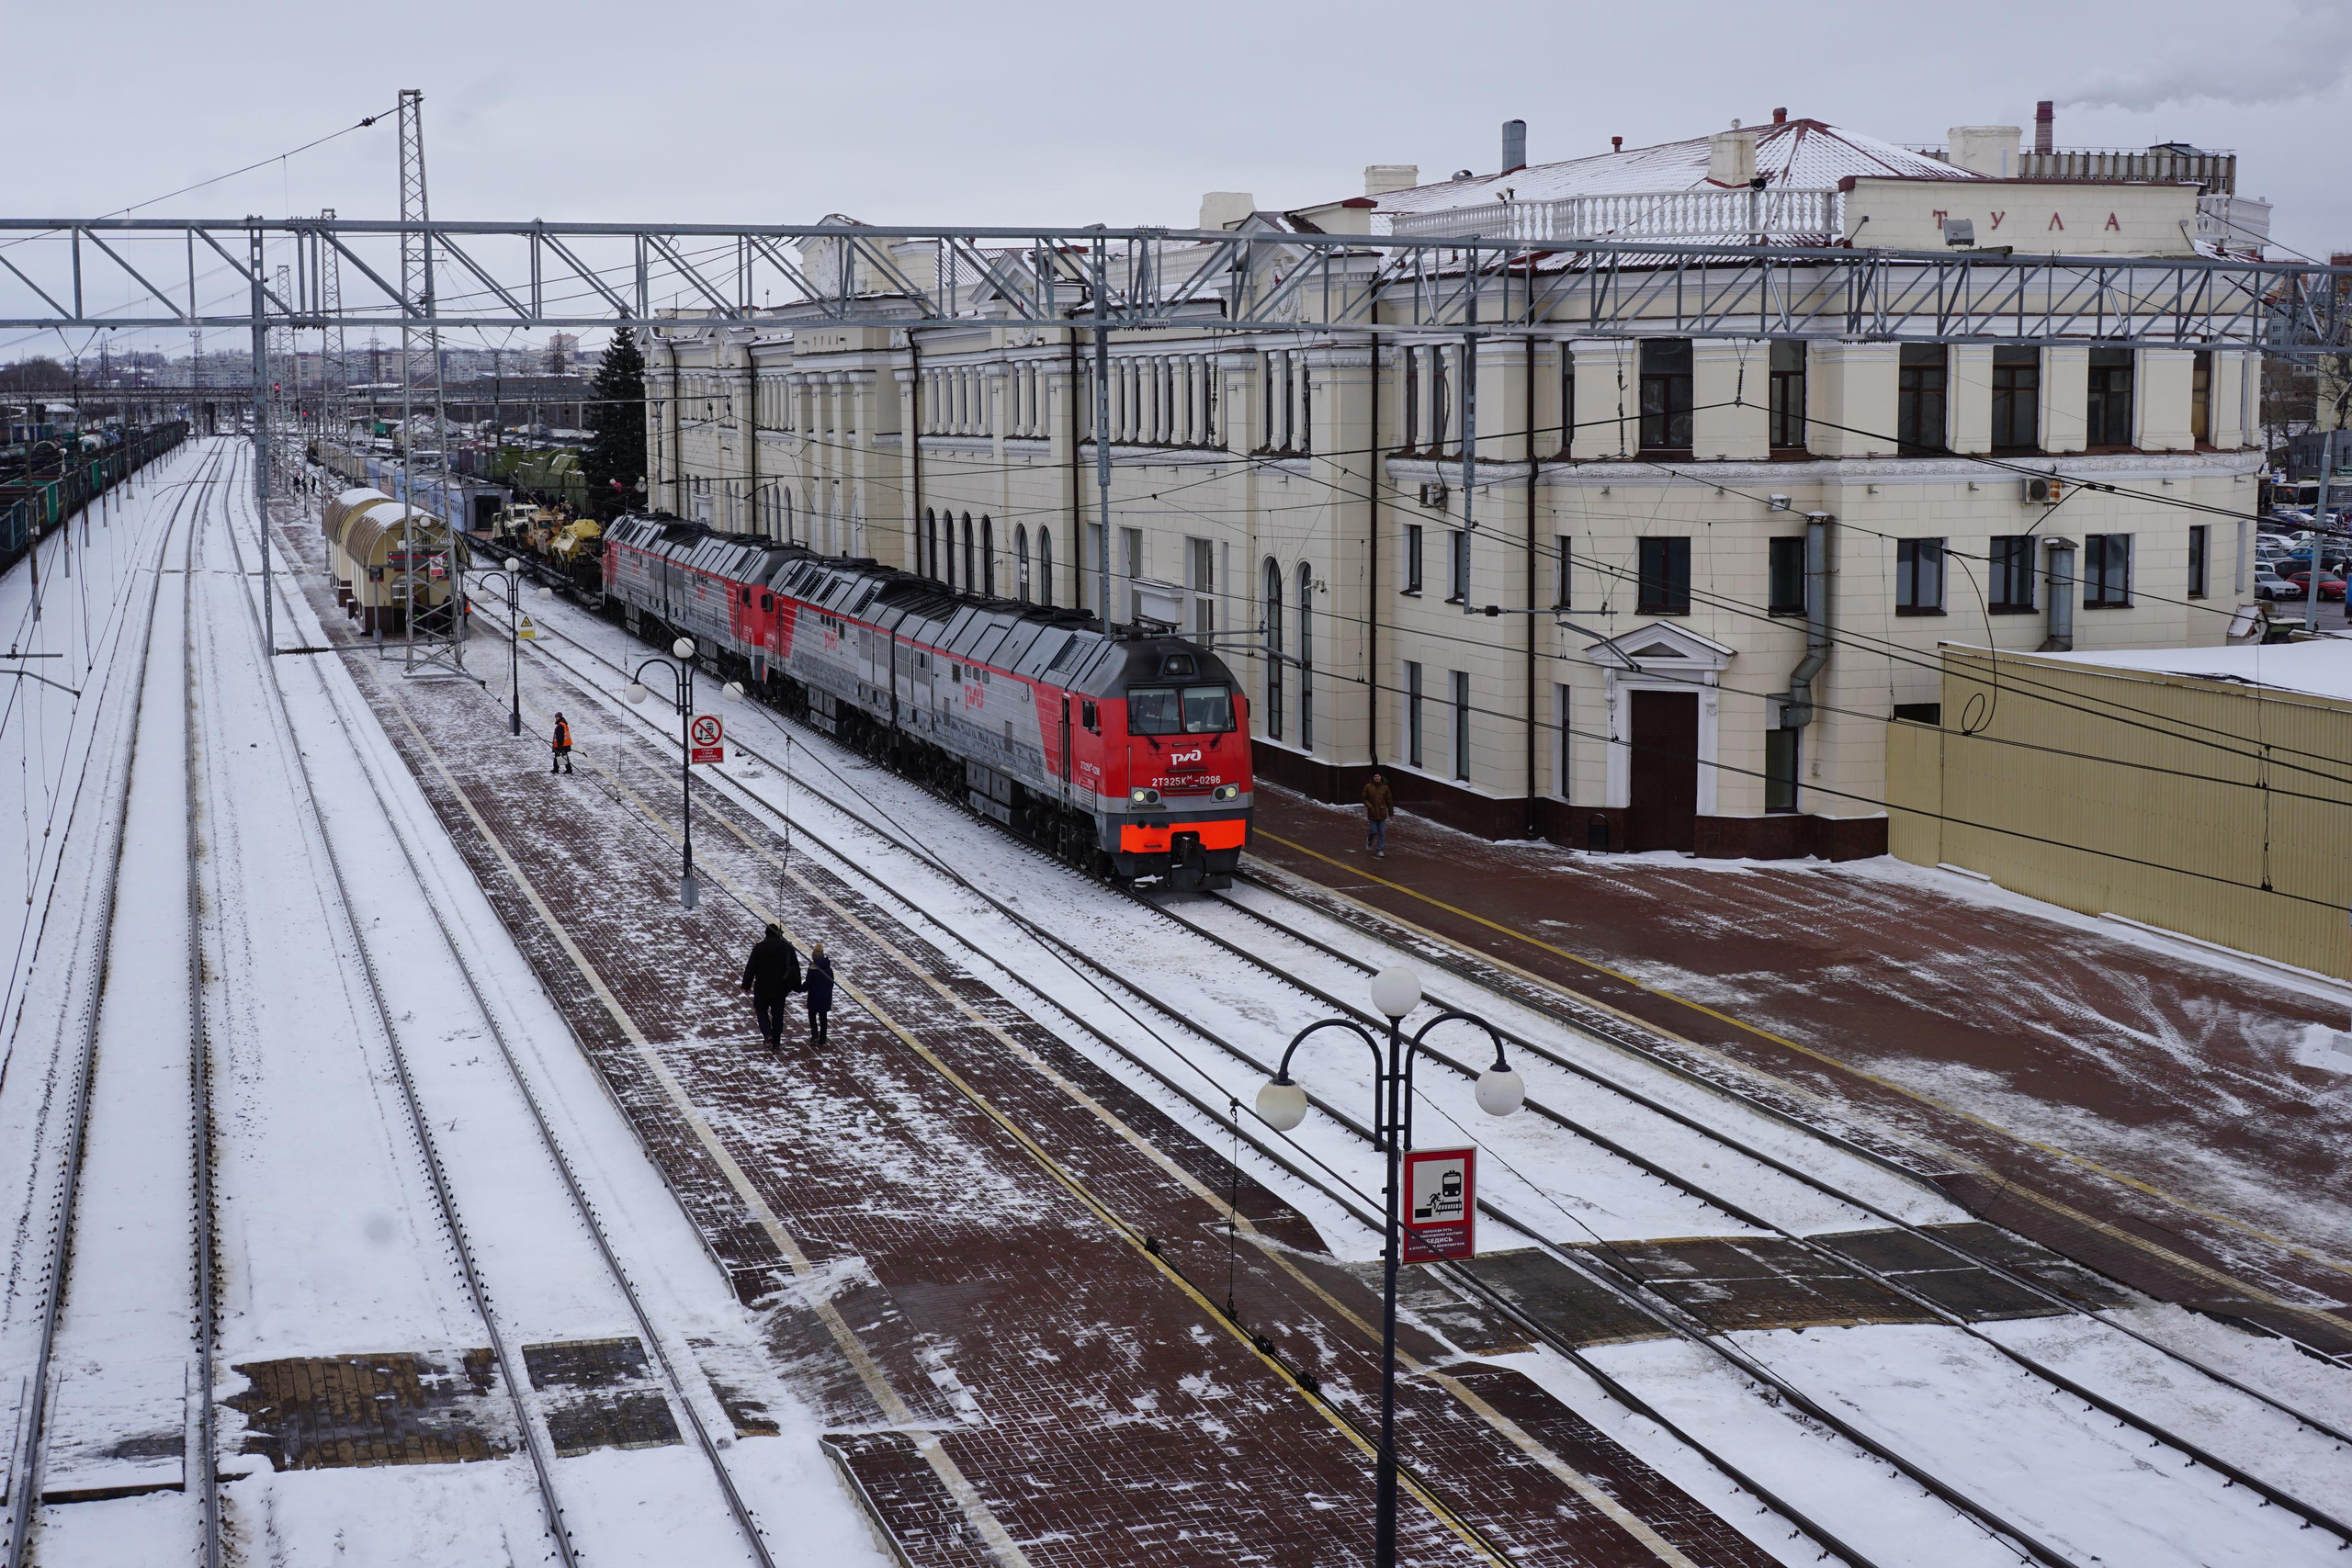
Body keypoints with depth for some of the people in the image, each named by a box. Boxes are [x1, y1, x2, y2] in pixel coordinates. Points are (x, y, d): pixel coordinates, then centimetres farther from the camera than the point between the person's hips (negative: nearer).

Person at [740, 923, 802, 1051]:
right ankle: (776, 1043, 14)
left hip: (762, 988, -2)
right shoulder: (787, 947, -2)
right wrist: (796, 986, 12)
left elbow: (751, 967, -6)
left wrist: (747, 985, 3)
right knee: (777, 1014, 11)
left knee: (761, 1009, 17)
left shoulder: (759, 948, -8)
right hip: (780, 989, 2)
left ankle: (767, 1034, -5)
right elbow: (795, 967, 3)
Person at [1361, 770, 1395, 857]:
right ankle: (1369, 841, 34)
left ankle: (1380, 850, 10)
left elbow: (1389, 800, 4)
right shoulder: (1368, 787, -5)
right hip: (1372, 813, -1)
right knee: (1373, 831, 1)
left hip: (1382, 813, 1)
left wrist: (1391, 813, 6)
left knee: (1382, 833, 2)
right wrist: (1369, 806, -14)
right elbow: (1364, 798, 1)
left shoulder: (1385, 787, -1)